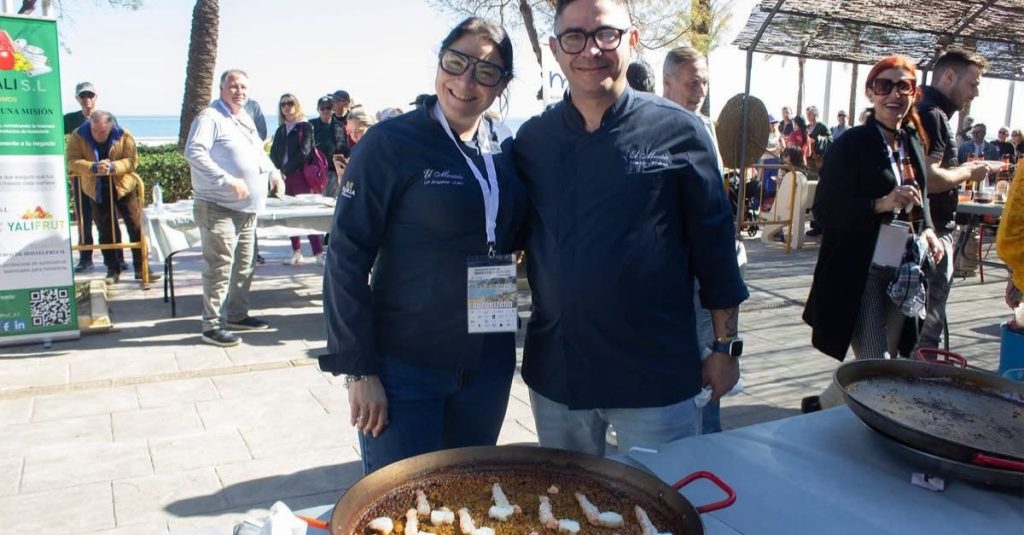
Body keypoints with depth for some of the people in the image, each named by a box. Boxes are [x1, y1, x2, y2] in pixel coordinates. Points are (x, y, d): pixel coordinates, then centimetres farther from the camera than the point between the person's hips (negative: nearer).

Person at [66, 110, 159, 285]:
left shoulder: (124, 136, -12)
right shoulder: (78, 136, -10)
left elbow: (132, 160, -16)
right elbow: (72, 162, -17)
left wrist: (112, 167, -33)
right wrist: (93, 167, -34)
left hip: (123, 187, -1)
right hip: (97, 190, 1)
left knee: (136, 227, -1)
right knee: (106, 231, 8)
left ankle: (141, 268, 7)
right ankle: (112, 269, 18)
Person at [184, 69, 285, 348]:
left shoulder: (245, 119, 18)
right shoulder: (210, 118, -10)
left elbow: (258, 151, 32)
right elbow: (193, 152, -23)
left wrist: (273, 173, 14)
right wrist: (227, 180, -29)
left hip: (247, 209, 9)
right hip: (218, 209, -9)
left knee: (244, 265, 15)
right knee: (220, 266, -10)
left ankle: (237, 315, 28)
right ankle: (212, 325, -3)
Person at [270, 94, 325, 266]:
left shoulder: (305, 127, 0)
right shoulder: (281, 130, 17)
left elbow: (304, 151, -10)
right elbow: (274, 153, 12)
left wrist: (287, 169, -12)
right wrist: (278, 170, -6)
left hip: (301, 175, -6)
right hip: (284, 177, 6)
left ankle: (318, 252, -11)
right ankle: (296, 252, 12)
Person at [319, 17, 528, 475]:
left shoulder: (505, 150, 3)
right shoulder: (391, 143, -11)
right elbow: (346, 256, -12)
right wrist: (359, 369, -14)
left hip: (489, 363, 5)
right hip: (405, 365, -5)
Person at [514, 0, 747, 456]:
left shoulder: (678, 132, -7)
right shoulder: (531, 140, 1)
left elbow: (714, 245, -3)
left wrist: (726, 346, 0)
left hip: (656, 372, -3)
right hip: (555, 371, 3)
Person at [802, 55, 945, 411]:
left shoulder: (914, 144, 11)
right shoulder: (851, 144, -10)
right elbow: (824, 211, -16)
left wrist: (927, 230, 5)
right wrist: (881, 204, -28)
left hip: (901, 273, 8)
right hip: (859, 274, -7)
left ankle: (824, 404, 33)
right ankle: (820, 407, 17)